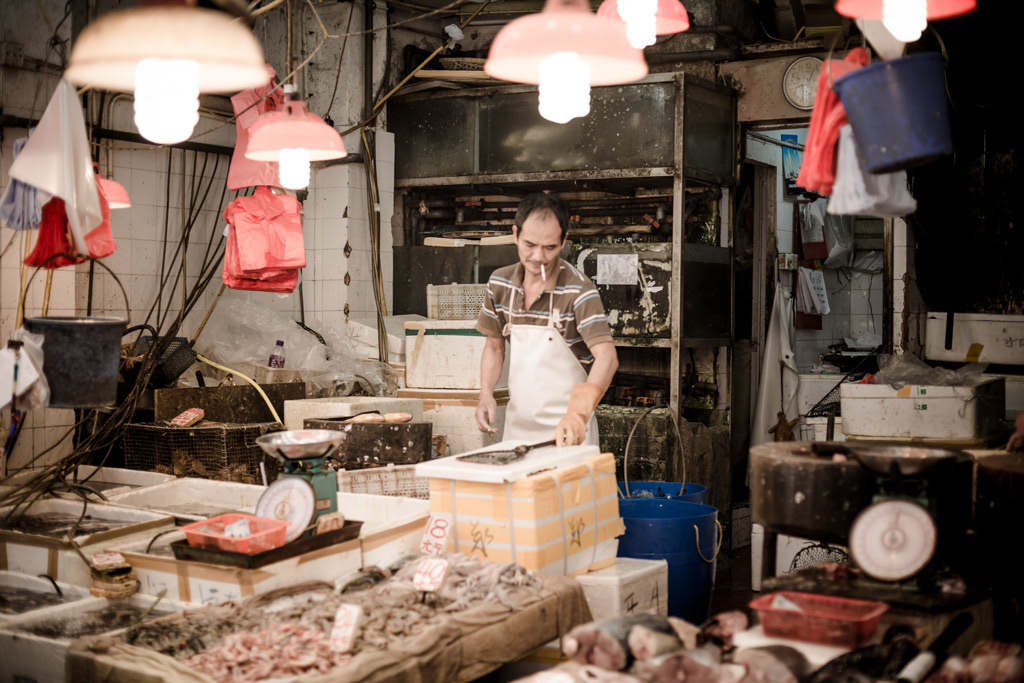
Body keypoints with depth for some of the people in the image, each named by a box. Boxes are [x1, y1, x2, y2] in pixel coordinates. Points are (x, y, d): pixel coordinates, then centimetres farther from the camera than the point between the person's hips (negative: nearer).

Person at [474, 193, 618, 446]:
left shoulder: (578, 290, -18)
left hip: (566, 430, -5)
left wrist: (578, 414, -43)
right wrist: (486, 394, -5)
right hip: (516, 424, 5)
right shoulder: (499, 283, -1)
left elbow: (606, 356, -28)